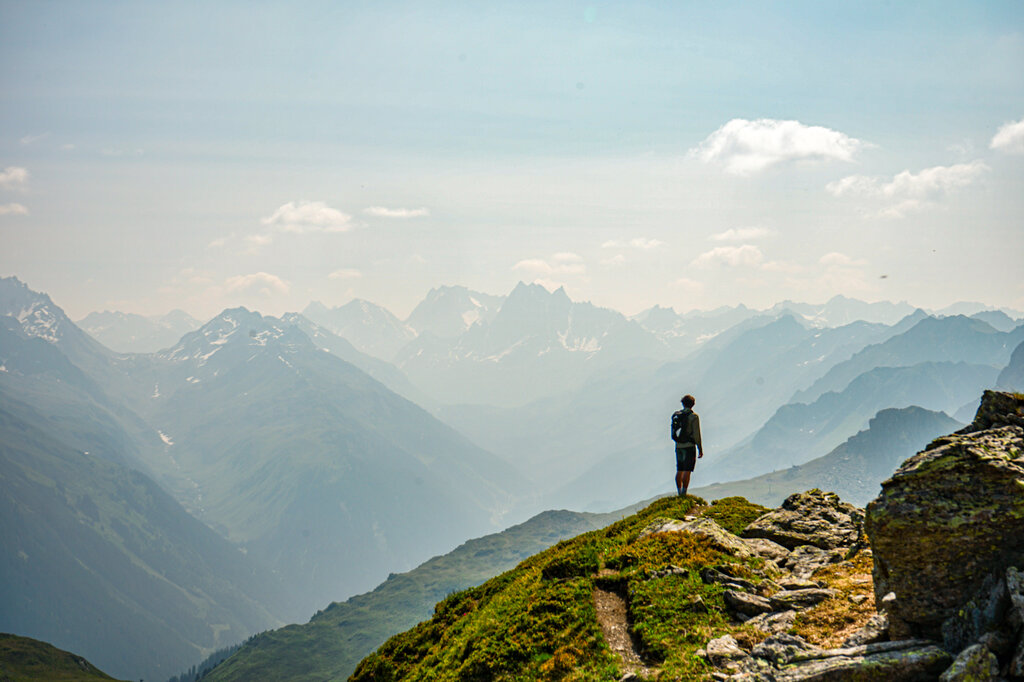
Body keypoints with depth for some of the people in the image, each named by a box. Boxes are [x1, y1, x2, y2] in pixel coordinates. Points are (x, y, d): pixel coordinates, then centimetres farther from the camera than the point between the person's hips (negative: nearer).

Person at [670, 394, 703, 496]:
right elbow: (696, 434, -11)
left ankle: (679, 492, 14)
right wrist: (700, 449, -5)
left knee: (679, 470, 11)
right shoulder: (693, 416, -10)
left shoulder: (675, 415, 6)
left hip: (678, 446, 5)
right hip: (689, 446, -5)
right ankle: (684, 493, -9)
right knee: (687, 471, -5)